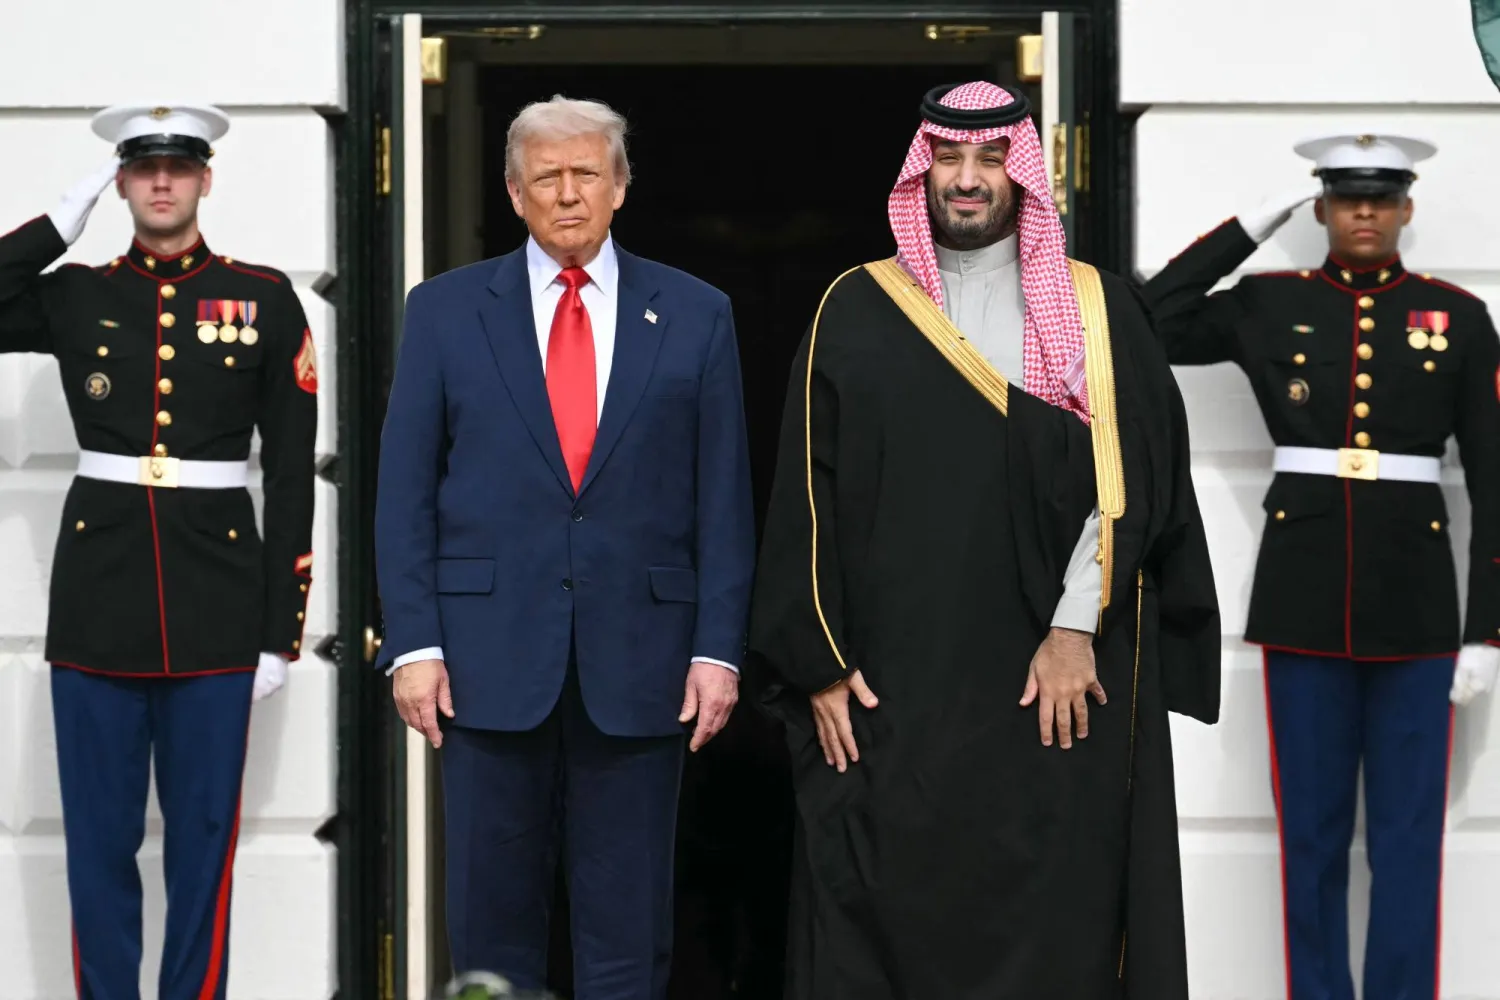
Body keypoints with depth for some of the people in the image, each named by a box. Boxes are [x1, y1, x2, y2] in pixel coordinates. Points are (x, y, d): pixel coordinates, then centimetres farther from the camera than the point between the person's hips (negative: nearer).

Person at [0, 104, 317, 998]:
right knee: (100, 837, 6)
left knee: (204, 833, 6)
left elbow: (292, 473, 2)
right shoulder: (75, 296, 7)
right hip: (98, 599, 1)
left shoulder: (266, 299, 3)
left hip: (216, 602, -1)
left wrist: (281, 633, -2)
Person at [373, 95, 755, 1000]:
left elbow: (724, 499, 4)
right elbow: (405, 491, 4)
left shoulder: (695, 315, 6)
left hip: (639, 655, 0)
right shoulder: (446, 310, 6)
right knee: (492, 916, 7)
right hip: (491, 653, 0)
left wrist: (719, 649, -3)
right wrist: (413, 642, -5)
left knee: (629, 925, 5)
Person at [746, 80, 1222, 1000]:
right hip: (893, 690, 0)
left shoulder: (1097, 312, 6)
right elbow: (808, 497, 4)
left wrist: (1076, 627, -12)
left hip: (1055, 689, 0)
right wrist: (820, 666, -2)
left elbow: (1131, 477, -2)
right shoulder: (858, 312, 6)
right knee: (890, 922, 1)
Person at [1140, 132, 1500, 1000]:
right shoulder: (1270, 306, 6)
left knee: (1408, 840, 3)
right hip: (1305, 603, 1)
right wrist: (1251, 228, 1)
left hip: (1414, 604, 0)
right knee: (1313, 834, 6)